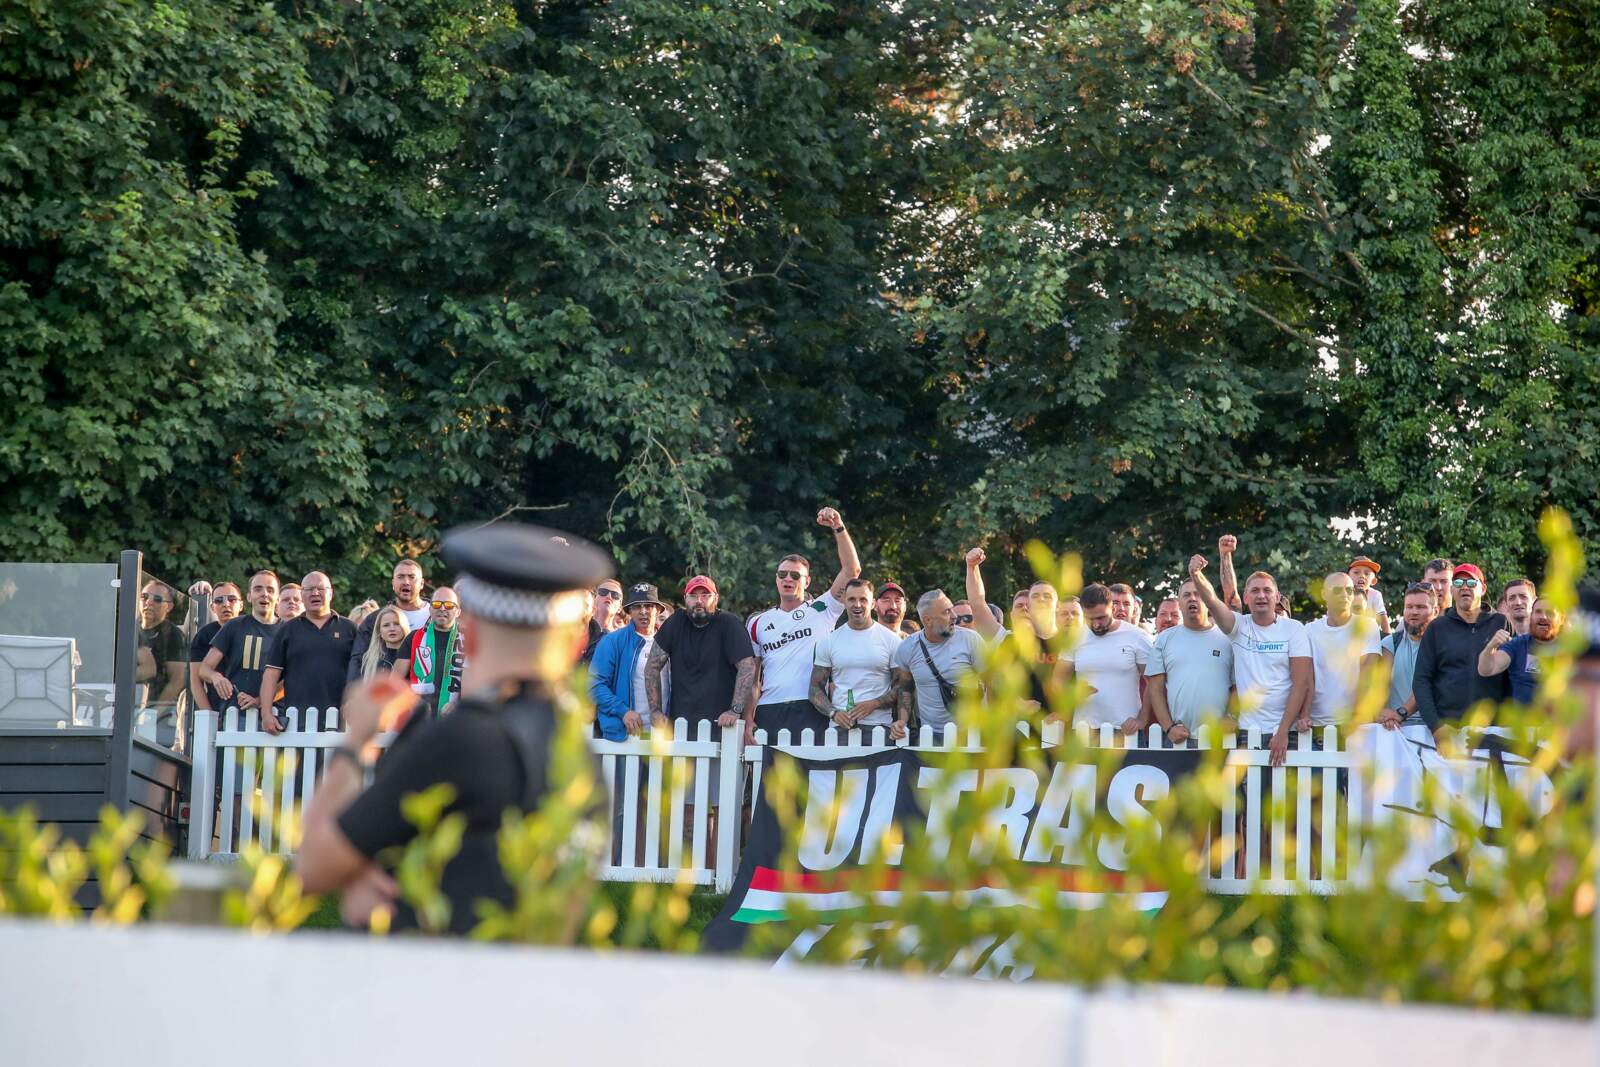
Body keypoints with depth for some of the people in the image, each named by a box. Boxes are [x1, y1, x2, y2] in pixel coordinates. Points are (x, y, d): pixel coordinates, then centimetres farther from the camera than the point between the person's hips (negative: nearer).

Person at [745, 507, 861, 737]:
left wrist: (838, 528, -6)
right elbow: (751, 677, 17)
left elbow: (852, 570, 2)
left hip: (810, 711, -3)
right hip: (769, 712, 3)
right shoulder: (759, 623, 18)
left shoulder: (821, 611, 11)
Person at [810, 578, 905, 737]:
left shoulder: (891, 639, 5)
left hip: (879, 725, -1)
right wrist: (833, 713, -9)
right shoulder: (829, 641, 10)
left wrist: (874, 704, -11)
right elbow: (816, 688, 9)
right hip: (840, 727, 1)